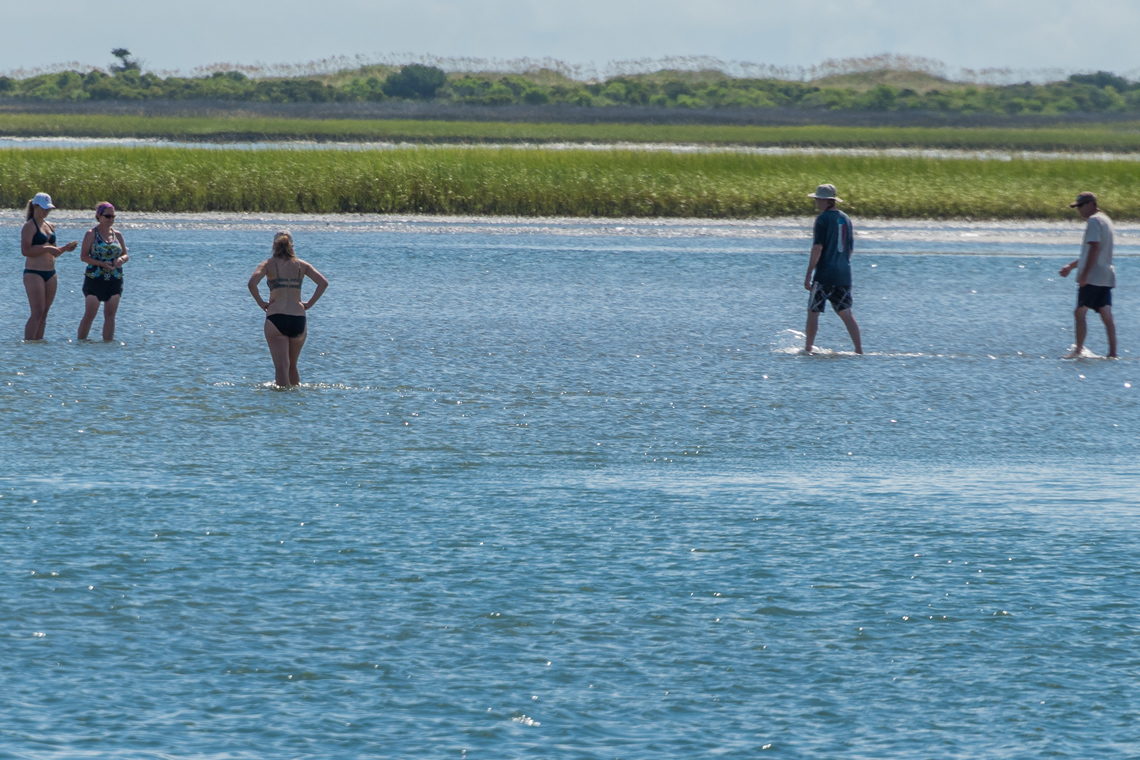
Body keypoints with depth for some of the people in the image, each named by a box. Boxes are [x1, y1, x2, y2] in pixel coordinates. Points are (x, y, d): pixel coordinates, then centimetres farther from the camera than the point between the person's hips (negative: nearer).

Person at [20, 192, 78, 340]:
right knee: (37, 313, -14)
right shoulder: (29, 226, -7)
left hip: (50, 274, 8)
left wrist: (65, 248, 5)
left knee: (44, 313, 6)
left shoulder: (49, 226, 17)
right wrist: (47, 248, -21)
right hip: (34, 273, -8)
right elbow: (25, 250, -17)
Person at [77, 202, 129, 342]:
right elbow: (83, 256, -8)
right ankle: (81, 341, 1)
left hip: (114, 281, 4)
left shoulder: (117, 235, 10)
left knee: (110, 315, 5)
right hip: (94, 279, -4)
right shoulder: (92, 234, -3)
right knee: (89, 314, -5)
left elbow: (126, 255, 13)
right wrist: (101, 264, -20)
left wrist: (122, 259, -11)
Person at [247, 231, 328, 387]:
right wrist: (310, 303, 5)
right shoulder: (301, 265, 11)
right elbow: (323, 282, 0)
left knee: (281, 367, -5)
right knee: (293, 366, 20)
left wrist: (261, 302, -2)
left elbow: (252, 283, -14)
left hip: (276, 317, -3)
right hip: (298, 318, 3)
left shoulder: (269, 264, 3)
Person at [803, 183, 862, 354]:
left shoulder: (823, 219, -9)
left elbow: (817, 248, -15)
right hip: (844, 275, 7)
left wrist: (808, 275, -14)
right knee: (846, 313, 8)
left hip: (824, 275, -7)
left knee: (813, 312, 3)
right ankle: (859, 349, 0)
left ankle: (807, 349, 5)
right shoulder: (846, 219, 13)